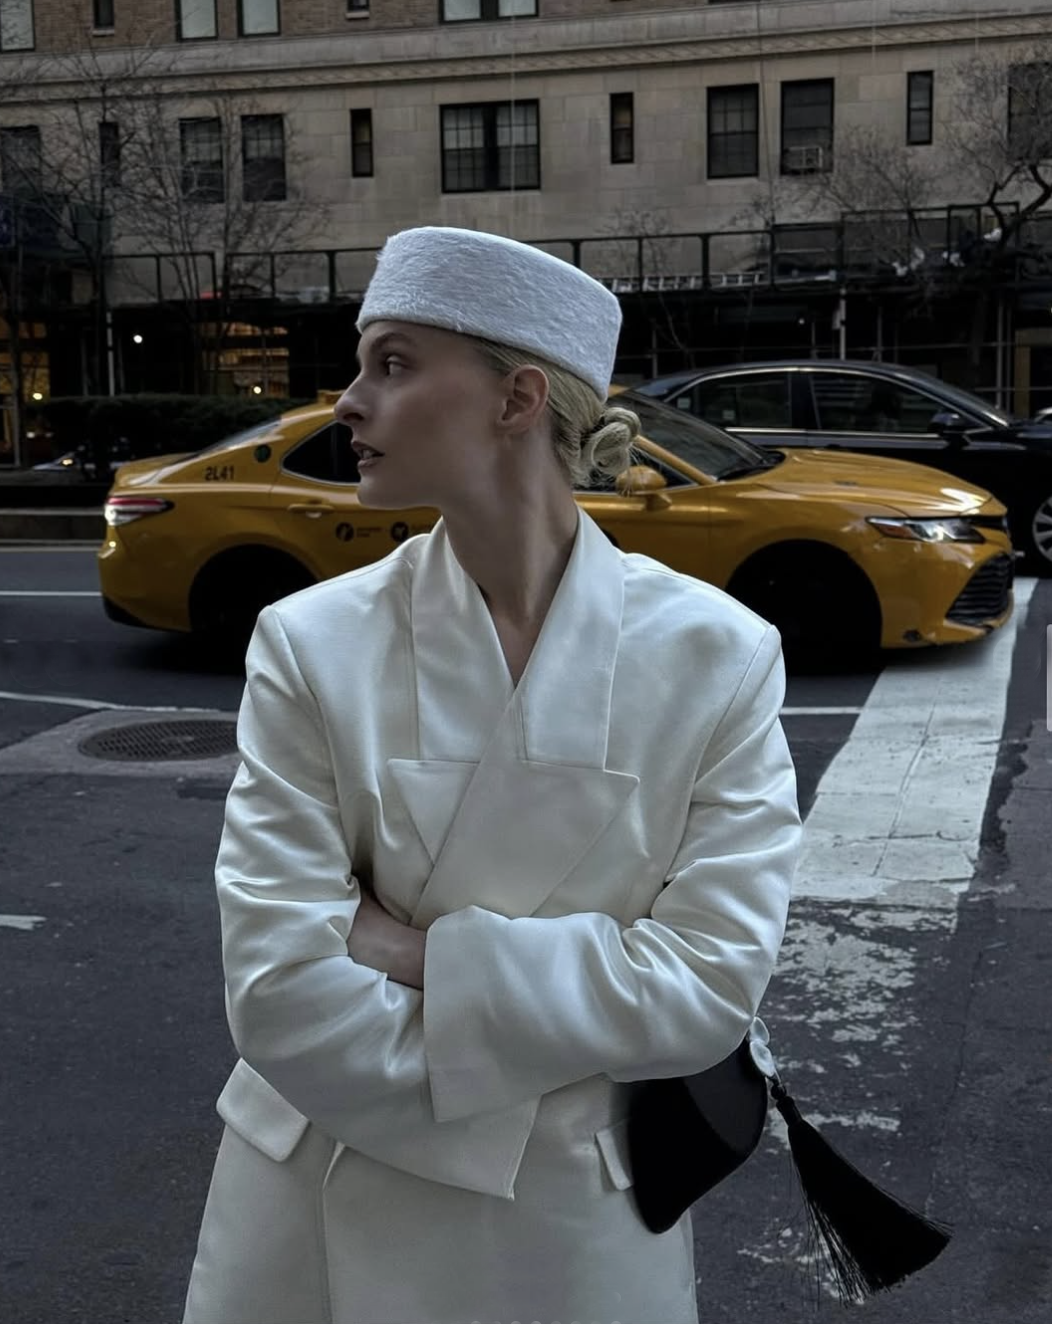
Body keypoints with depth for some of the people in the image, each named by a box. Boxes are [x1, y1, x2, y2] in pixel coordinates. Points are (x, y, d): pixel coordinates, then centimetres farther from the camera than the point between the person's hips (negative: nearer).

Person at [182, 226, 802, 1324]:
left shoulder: (716, 655, -13)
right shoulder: (311, 645, -12)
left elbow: (712, 980, -16)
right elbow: (284, 996, -17)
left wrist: (413, 950, -20)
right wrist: (571, 1056, -16)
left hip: (578, 1228, 0)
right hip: (328, 1213, 1)